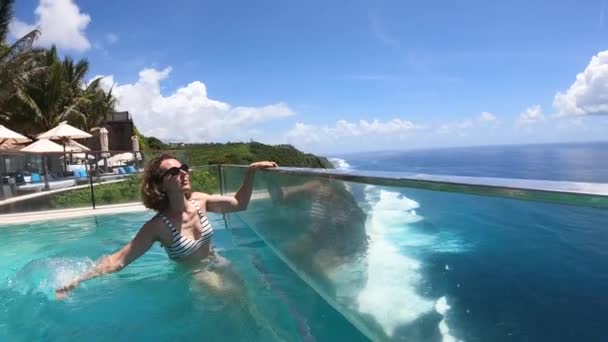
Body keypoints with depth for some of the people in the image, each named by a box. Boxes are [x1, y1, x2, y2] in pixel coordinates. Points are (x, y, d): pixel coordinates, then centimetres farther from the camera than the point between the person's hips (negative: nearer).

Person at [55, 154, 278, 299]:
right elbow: (118, 259, -23)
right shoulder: (159, 226, -21)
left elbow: (239, 204, 2)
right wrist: (76, 282, -33)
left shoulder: (199, 201, -8)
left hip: (217, 265, 4)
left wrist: (251, 171, -8)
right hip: (194, 276, -4)